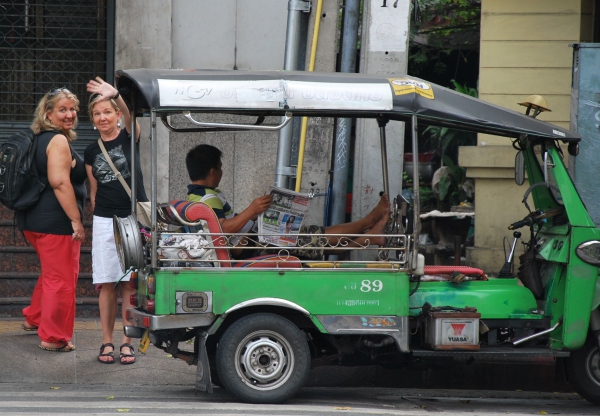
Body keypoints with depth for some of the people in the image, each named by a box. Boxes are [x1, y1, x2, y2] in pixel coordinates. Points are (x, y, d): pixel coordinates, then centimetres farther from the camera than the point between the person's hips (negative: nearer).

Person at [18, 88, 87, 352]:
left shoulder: (41, 139, 16)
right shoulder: (59, 141, -15)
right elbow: (59, 182, -25)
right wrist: (76, 220, -24)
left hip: (33, 219, 10)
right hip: (56, 221, -10)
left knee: (52, 272, 27)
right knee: (62, 279, -1)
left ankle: (34, 318, 39)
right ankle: (54, 338, 6)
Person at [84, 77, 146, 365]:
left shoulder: (129, 137, -1)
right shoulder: (91, 152, 9)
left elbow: (130, 115, -24)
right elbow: (94, 192, 14)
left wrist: (115, 95, -42)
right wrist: (96, 219, 11)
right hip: (104, 222, 3)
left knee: (130, 285, 0)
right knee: (107, 285, 3)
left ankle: (127, 341, 7)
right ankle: (107, 341, 10)